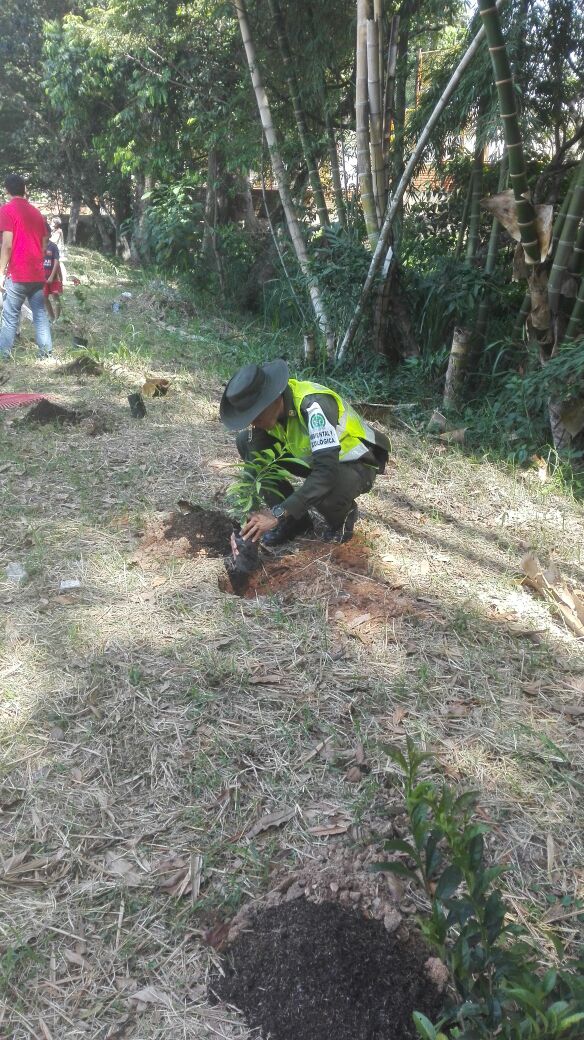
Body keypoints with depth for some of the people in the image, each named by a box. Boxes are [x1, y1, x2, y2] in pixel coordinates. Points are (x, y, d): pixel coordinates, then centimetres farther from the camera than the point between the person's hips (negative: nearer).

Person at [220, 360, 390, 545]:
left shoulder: (313, 405, -36)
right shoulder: (268, 406, -15)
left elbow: (327, 472, -42)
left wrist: (278, 513, -42)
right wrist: (249, 524, -22)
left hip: (356, 464, -7)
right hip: (313, 457, 7)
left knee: (323, 489, -41)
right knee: (245, 442, -8)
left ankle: (343, 515, -1)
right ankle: (294, 519, 2)